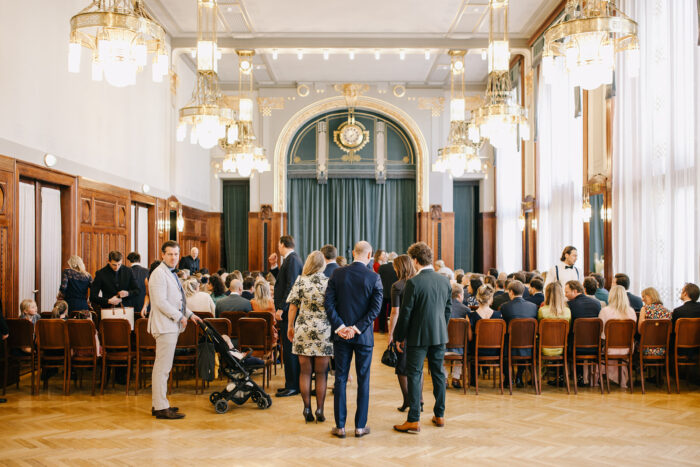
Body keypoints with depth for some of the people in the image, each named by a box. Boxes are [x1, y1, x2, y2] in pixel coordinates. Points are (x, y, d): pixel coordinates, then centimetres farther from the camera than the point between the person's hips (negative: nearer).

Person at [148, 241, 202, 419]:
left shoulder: (171, 274, 19)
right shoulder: (159, 274, -13)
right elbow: (161, 302, -21)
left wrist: (190, 314, 20)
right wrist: (180, 317, -15)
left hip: (171, 326, 11)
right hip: (164, 326, -11)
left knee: (162, 367, 14)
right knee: (163, 367, -8)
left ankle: (158, 405, 21)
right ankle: (161, 408, -5)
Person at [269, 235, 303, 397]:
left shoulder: (292, 259, -14)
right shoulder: (290, 259, 17)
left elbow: (291, 285, -21)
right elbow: (282, 281, 24)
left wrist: (281, 308, -21)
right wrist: (273, 266, 16)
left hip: (288, 311, -10)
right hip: (287, 311, 10)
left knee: (289, 348, -5)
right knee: (289, 348, 13)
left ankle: (293, 386, 0)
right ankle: (292, 383, 20)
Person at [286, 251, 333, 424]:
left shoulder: (300, 281, -1)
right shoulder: (329, 282, -3)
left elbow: (293, 306, 0)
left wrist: (290, 326, 10)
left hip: (303, 331, 1)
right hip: (324, 332, 0)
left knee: (305, 372, 9)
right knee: (321, 373, 7)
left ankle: (307, 409, 10)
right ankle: (319, 410, 10)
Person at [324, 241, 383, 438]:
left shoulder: (337, 274, -1)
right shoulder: (374, 278, -6)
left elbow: (329, 303, -6)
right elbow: (375, 308, -11)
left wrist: (340, 326, -7)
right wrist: (358, 328, -10)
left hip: (341, 335, 2)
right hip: (364, 336, -1)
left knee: (340, 379, 8)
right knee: (363, 380, 8)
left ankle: (340, 426, 12)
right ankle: (360, 426, 13)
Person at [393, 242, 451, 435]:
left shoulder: (413, 282, -15)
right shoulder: (445, 281, 3)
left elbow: (405, 312, -13)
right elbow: (448, 309, 11)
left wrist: (399, 337, -3)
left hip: (418, 336, -6)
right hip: (439, 335, 6)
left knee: (414, 376, 0)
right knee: (438, 374, 15)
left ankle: (414, 421, 2)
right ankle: (439, 415, 24)